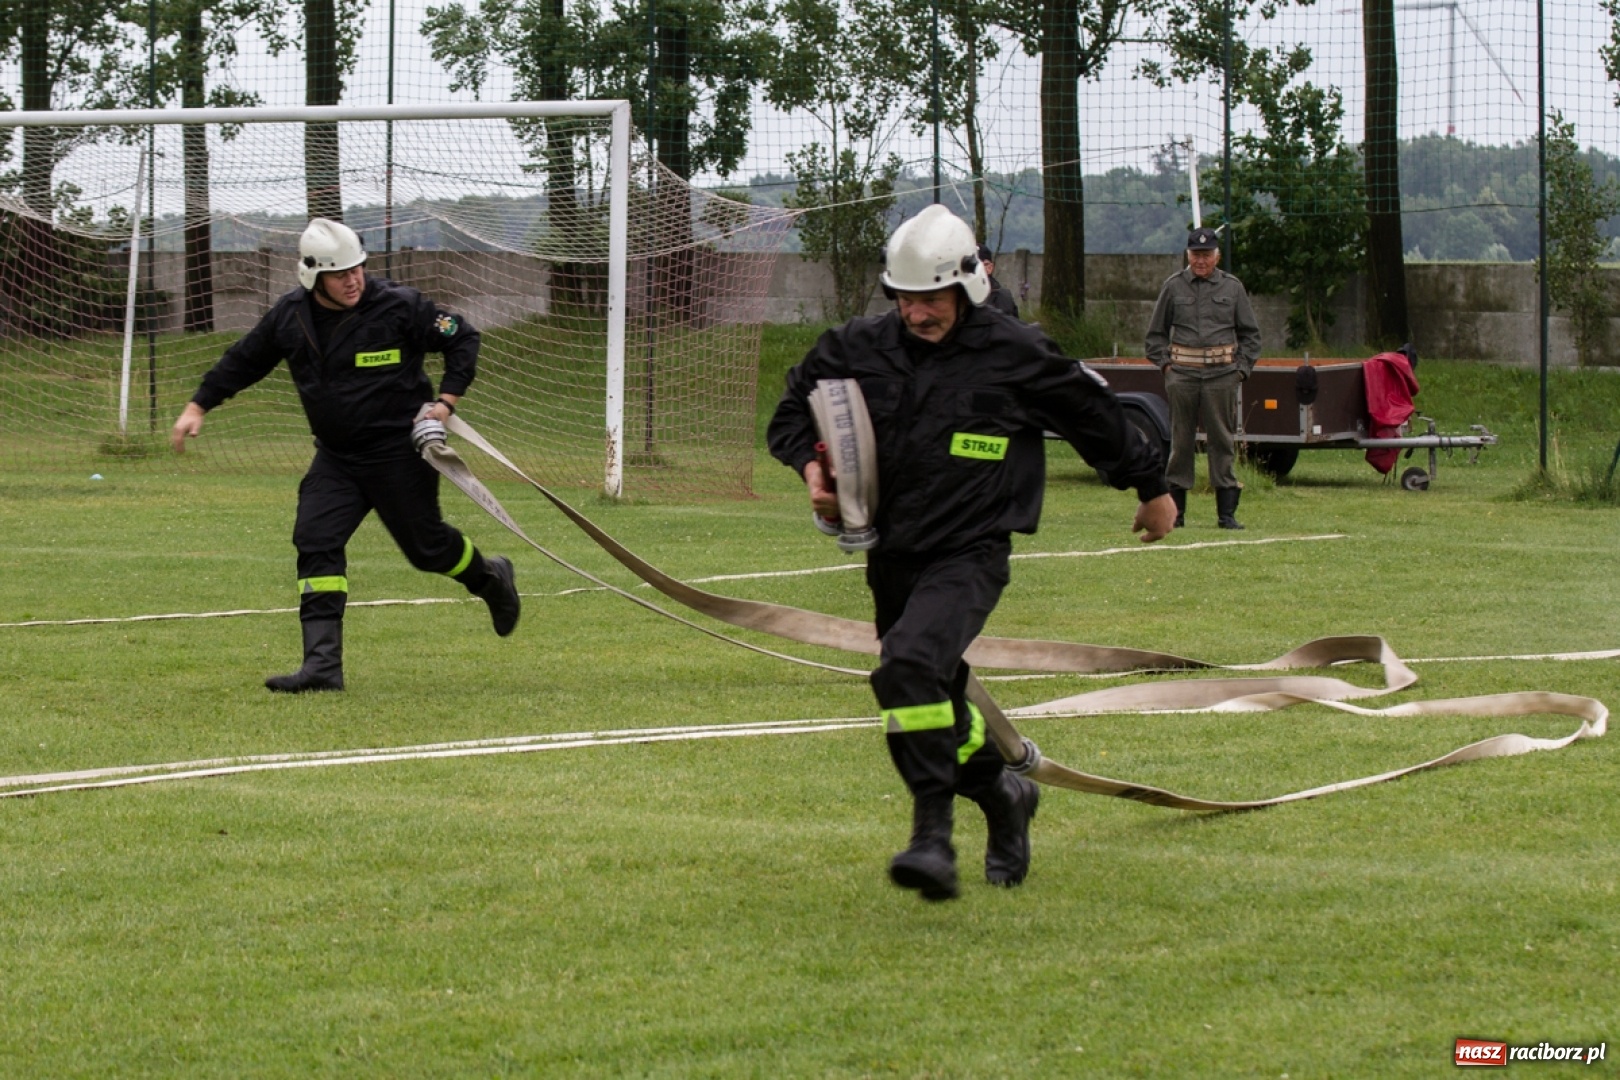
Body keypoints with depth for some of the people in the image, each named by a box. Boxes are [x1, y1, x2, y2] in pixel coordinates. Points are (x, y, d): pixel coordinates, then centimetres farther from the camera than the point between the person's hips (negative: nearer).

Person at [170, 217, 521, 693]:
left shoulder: (399, 306, -14)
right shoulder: (290, 315, -2)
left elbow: (462, 338, -3)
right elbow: (244, 360, 13)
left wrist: (446, 400, -11)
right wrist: (198, 405, 10)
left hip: (400, 452, -4)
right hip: (336, 455, 4)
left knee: (427, 545, 3)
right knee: (315, 541, -11)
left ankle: (490, 578, 38)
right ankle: (322, 665, -14)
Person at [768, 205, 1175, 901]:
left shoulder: (1016, 355, -8)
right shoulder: (859, 348, 2)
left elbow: (1098, 416, 7)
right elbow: (793, 409, 16)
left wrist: (1152, 489, 19)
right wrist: (811, 466, -6)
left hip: (970, 556, -6)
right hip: (891, 556, 6)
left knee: (911, 665, -30)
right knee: (936, 705, 15)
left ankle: (933, 836, -31)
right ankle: (1002, 795, 44)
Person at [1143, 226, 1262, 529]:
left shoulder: (1232, 287, 8)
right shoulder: (1174, 286, 7)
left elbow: (1250, 334, 14)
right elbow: (1156, 333, 15)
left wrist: (1241, 368, 3)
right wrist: (1165, 364, 2)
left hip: (1221, 375, 0)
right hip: (1182, 375, 0)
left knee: (1221, 441, 0)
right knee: (1181, 441, 2)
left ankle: (1227, 512, 2)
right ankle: (1175, 511, 7)